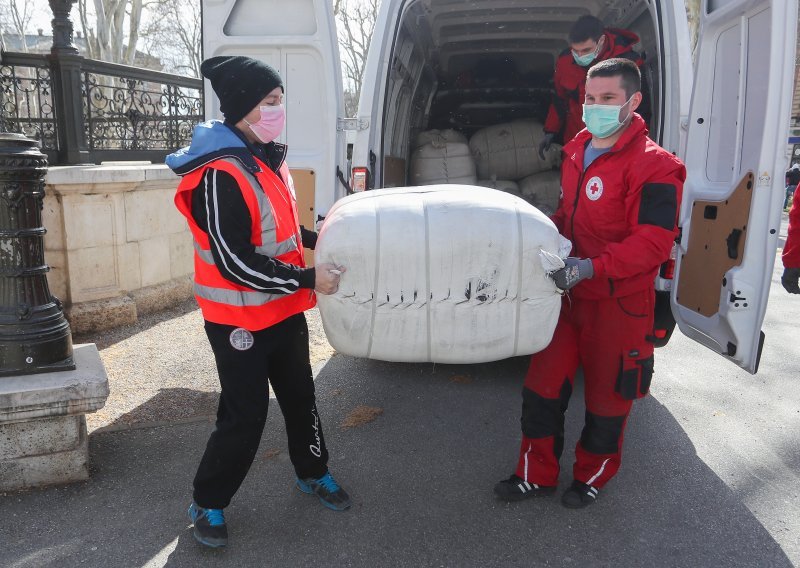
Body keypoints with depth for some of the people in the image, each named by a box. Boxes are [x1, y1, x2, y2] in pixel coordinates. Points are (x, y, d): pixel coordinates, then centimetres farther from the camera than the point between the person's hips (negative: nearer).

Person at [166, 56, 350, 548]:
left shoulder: (267, 158, 5)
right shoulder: (219, 174, -24)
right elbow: (235, 262, -26)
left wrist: (319, 239, 5)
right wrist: (308, 279, -22)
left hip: (284, 311, 8)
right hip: (240, 320, -8)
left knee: (301, 397, 20)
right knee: (246, 415, 2)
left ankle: (313, 472, 42)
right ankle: (207, 503, 26)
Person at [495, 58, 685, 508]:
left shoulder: (653, 165, -16)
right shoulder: (576, 151, 8)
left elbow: (653, 242, -22)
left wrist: (591, 267, -31)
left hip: (619, 302, -6)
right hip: (568, 293, 7)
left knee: (607, 395, 12)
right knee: (542, 386, 11)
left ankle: (594, 474, 37)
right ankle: (537, 474, 29)